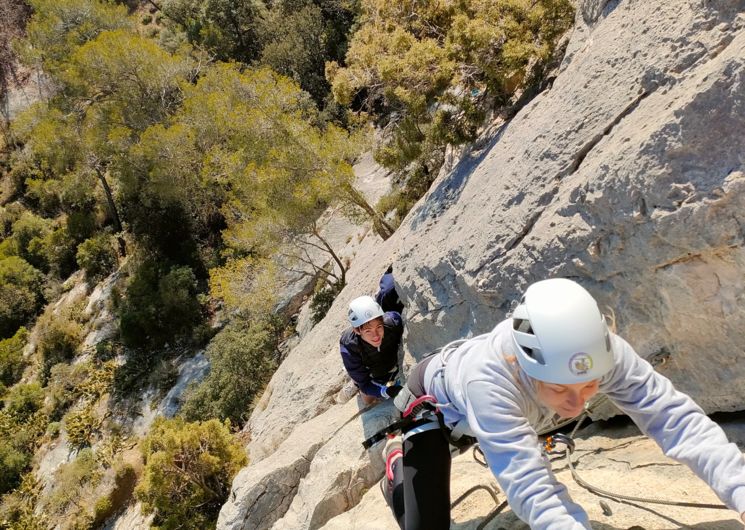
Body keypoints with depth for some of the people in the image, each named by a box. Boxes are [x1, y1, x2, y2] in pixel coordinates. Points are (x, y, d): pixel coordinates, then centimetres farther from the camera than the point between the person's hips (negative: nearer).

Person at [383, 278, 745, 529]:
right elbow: (531, 488, -51)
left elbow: (673, 416, -38)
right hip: (434, 399, -4)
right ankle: (397, 458, 22)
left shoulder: (600, 352, -36)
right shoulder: (488, 379, -48)